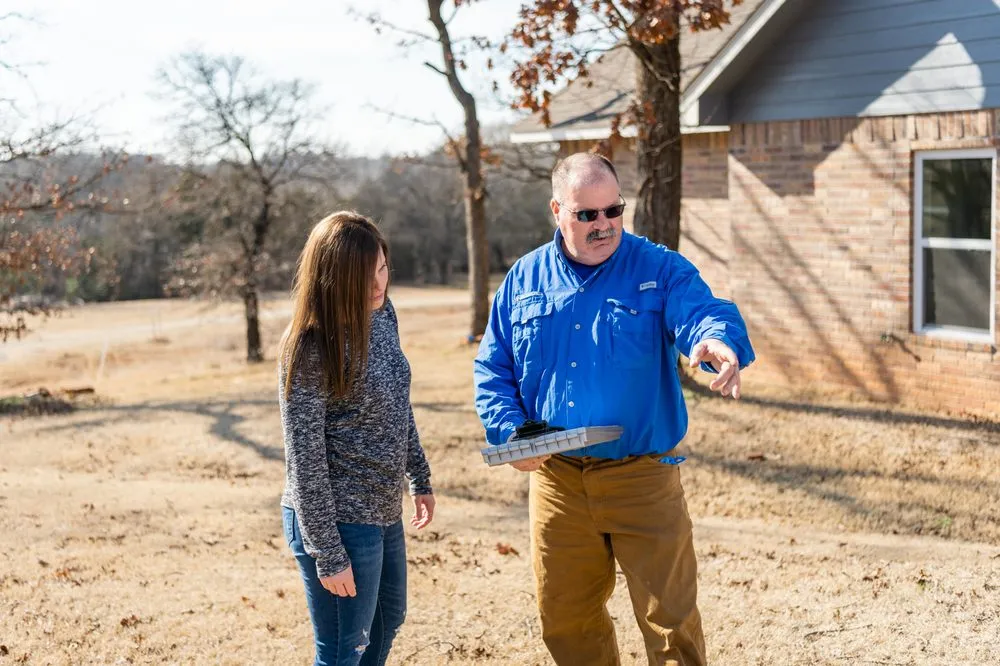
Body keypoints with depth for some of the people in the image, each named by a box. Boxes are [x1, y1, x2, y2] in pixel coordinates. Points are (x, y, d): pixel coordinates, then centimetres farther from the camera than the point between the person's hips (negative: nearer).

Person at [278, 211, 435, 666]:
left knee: (388, 620, 26)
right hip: (338, 521, -8)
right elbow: (304, 458, -20)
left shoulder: (381, 313, 1)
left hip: (384, 510, 8)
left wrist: (420, 478, 18)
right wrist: (327, 553, -20)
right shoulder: (310, 347, -22)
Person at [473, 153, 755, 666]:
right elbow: (492, 369, 9)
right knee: (567, 621, 16)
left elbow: (704, 314, -23)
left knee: (670, 619, 0)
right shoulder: (524, 280, 6)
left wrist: (719, 342, -47)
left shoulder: (661, 271, -4)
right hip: (556, 480, 3)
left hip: (643, 476, -3)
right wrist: (508, 430, -9)